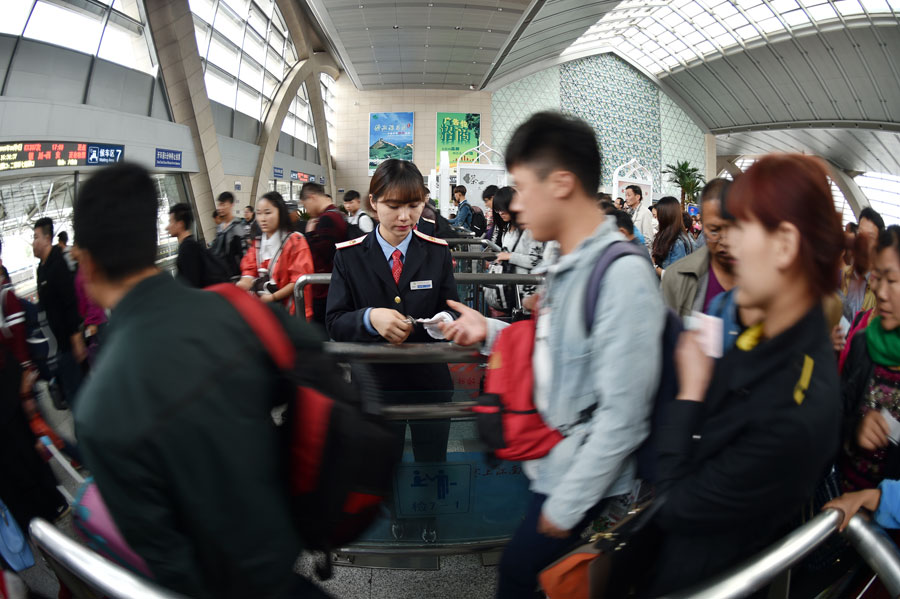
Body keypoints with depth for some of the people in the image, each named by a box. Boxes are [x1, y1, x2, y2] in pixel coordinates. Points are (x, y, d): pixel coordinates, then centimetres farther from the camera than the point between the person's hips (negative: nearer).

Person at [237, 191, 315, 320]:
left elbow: (299, 279, -10)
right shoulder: (257, 243, 15)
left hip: (290, 309, -6)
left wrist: (272, 297, -16)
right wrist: (242, 285, -16)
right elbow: (250, 272, 7)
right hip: (263, 306, 6)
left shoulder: (295, 241, -5)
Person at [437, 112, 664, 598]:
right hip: (550, 464, 7)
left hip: (581, 483, -7)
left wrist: (566, 504, -16)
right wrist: (490, 331, 3)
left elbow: (622, 416, -23)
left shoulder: (623, 274, -24)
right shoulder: (567, 265, 3)